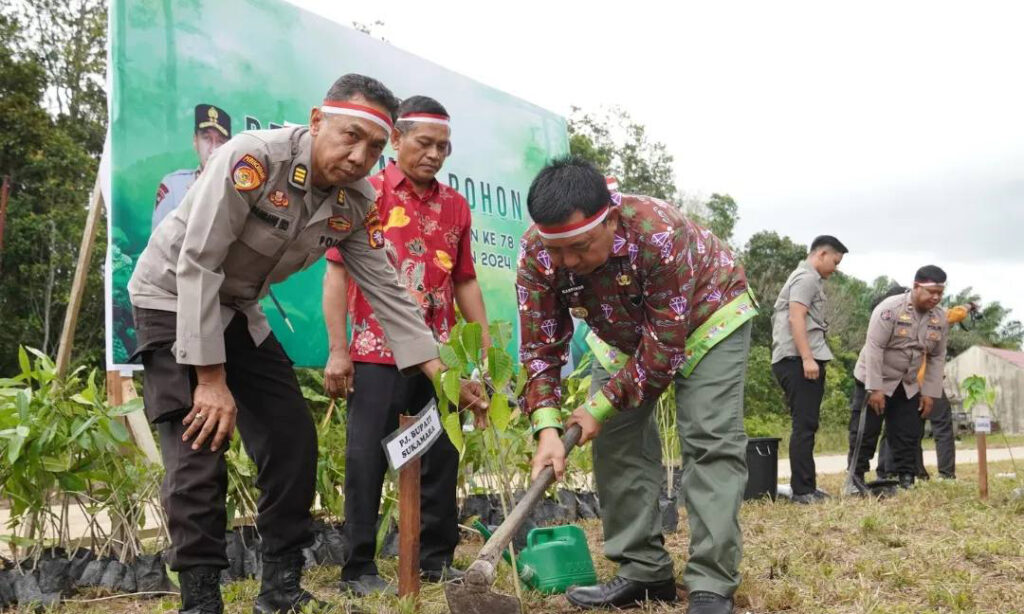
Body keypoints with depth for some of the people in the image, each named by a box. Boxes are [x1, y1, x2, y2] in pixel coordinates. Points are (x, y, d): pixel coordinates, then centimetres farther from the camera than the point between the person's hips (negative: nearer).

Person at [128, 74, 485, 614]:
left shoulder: (357, 203, -10)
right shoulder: (254, 158, -30)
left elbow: (384, 290, -4)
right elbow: (197, 266, -28)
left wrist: (440, 373, -11)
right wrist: (211, 379, -27)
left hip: (239, 312, 6)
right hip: (172, 300, -6)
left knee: (293, 440, 0)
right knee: (200, 449, -15)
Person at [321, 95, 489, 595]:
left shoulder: (455, 206, 11)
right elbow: (337, 272, -6)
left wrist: (485, 345, 10)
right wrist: (338, 350, -11)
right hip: (378, 353, -4)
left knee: (442, 455, 10)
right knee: (367, 459, 0)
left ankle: (438, 558, 24)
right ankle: (359, 568, 11)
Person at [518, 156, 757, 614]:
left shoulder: (660, 233, -42)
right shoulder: (536, 253, -28)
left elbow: (665, 345, -35)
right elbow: (540, 347, -22)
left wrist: (601, 407, -28)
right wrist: (547, 428, -34)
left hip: (705, 319, -5)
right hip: (625, 331, 5)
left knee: (711, 442, -15)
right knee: (616, 440, -1)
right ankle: (644, 571, 8)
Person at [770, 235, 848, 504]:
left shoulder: (810, 279, 26)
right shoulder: (806, 278, -5)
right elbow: (796, 319, -17)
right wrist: (807, 358, -23)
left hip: (805, 361, 11)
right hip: (799, 360, -11)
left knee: (806, 425, 12)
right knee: (804, 426, -11)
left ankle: (807, 487, 16)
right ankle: (802, 491, -12)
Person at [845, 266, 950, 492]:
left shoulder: (940, 318, -2)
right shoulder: (890, 309, -21)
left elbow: (937, 358, 4)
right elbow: (874, 348, -22)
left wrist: (930, 393, -1)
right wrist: (875, 389, -24)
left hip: (908, 386, 5)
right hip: (874, 381, -5)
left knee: (909, 435, 4)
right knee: (865, 432, -4)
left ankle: (906, 481, 12)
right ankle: (856, 479, 6)